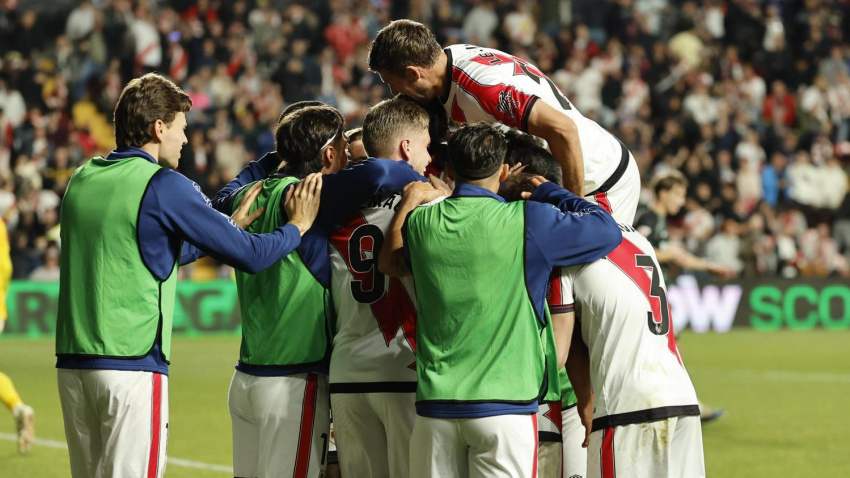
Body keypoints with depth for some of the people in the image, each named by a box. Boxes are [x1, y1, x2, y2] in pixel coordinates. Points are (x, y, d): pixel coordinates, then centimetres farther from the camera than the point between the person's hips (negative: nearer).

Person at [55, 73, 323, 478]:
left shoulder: (82, 180, 13)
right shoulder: (164, 185, -9)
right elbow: (250, 256, -7)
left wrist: (232, 226, 29)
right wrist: (298, 225, 11)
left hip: (72, 363, 7)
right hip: (132, 366, -7)